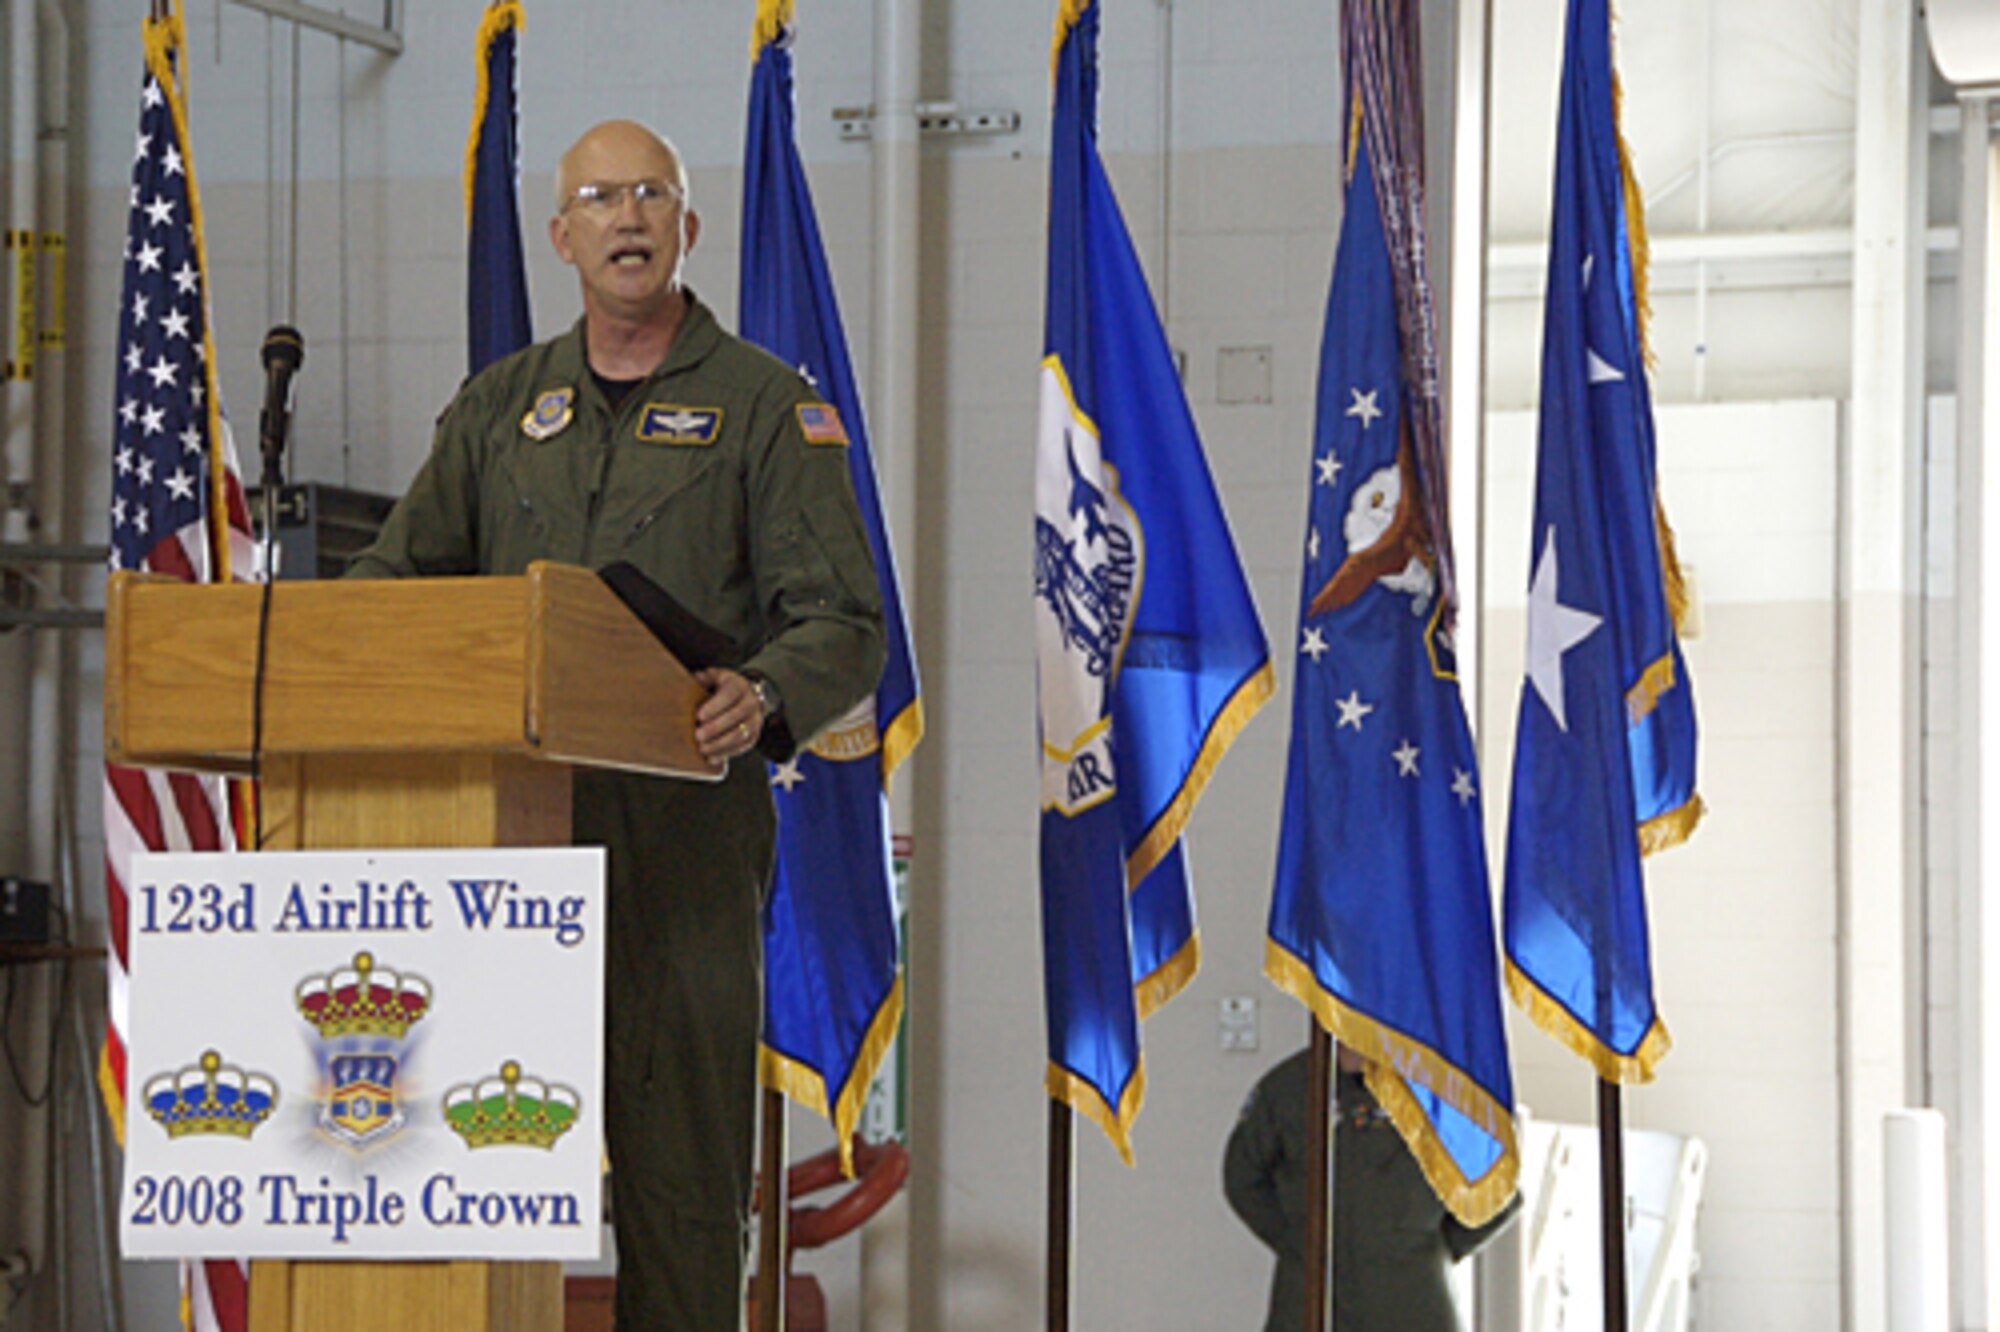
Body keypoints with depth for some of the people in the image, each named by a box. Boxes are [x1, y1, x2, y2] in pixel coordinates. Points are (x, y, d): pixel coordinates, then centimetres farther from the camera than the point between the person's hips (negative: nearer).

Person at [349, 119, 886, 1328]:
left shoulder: (767, 406, 5)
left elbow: (843, 625, -2)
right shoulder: (500, 407, 18)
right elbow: (402, 574, 19)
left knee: (679, 1140, -5)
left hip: (681, 829, -4)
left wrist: (765, 697, -23)